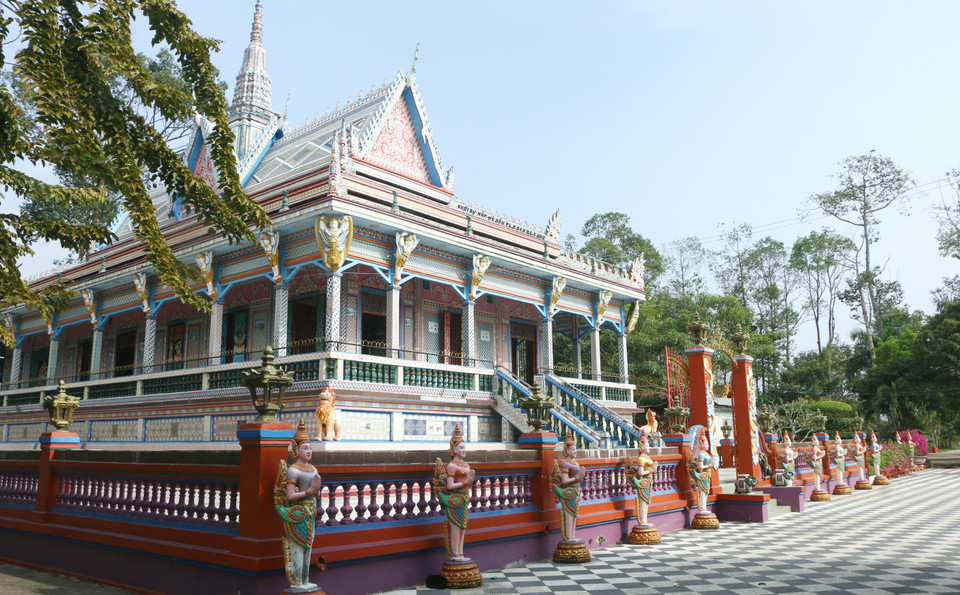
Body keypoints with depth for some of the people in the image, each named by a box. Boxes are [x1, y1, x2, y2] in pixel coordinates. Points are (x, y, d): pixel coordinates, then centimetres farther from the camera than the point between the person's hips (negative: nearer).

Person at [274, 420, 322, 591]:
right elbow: (289, 496, -19)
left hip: (310, 512, 8)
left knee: (308, 546, 12)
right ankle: (296, 582, 4)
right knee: (298, 546, -4)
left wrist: (316, 491, -4)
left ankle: (305, 580, 20)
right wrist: (308, 491, -19)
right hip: (297, 512, -8)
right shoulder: (292, 470, -14)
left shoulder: (313, 469, 11)